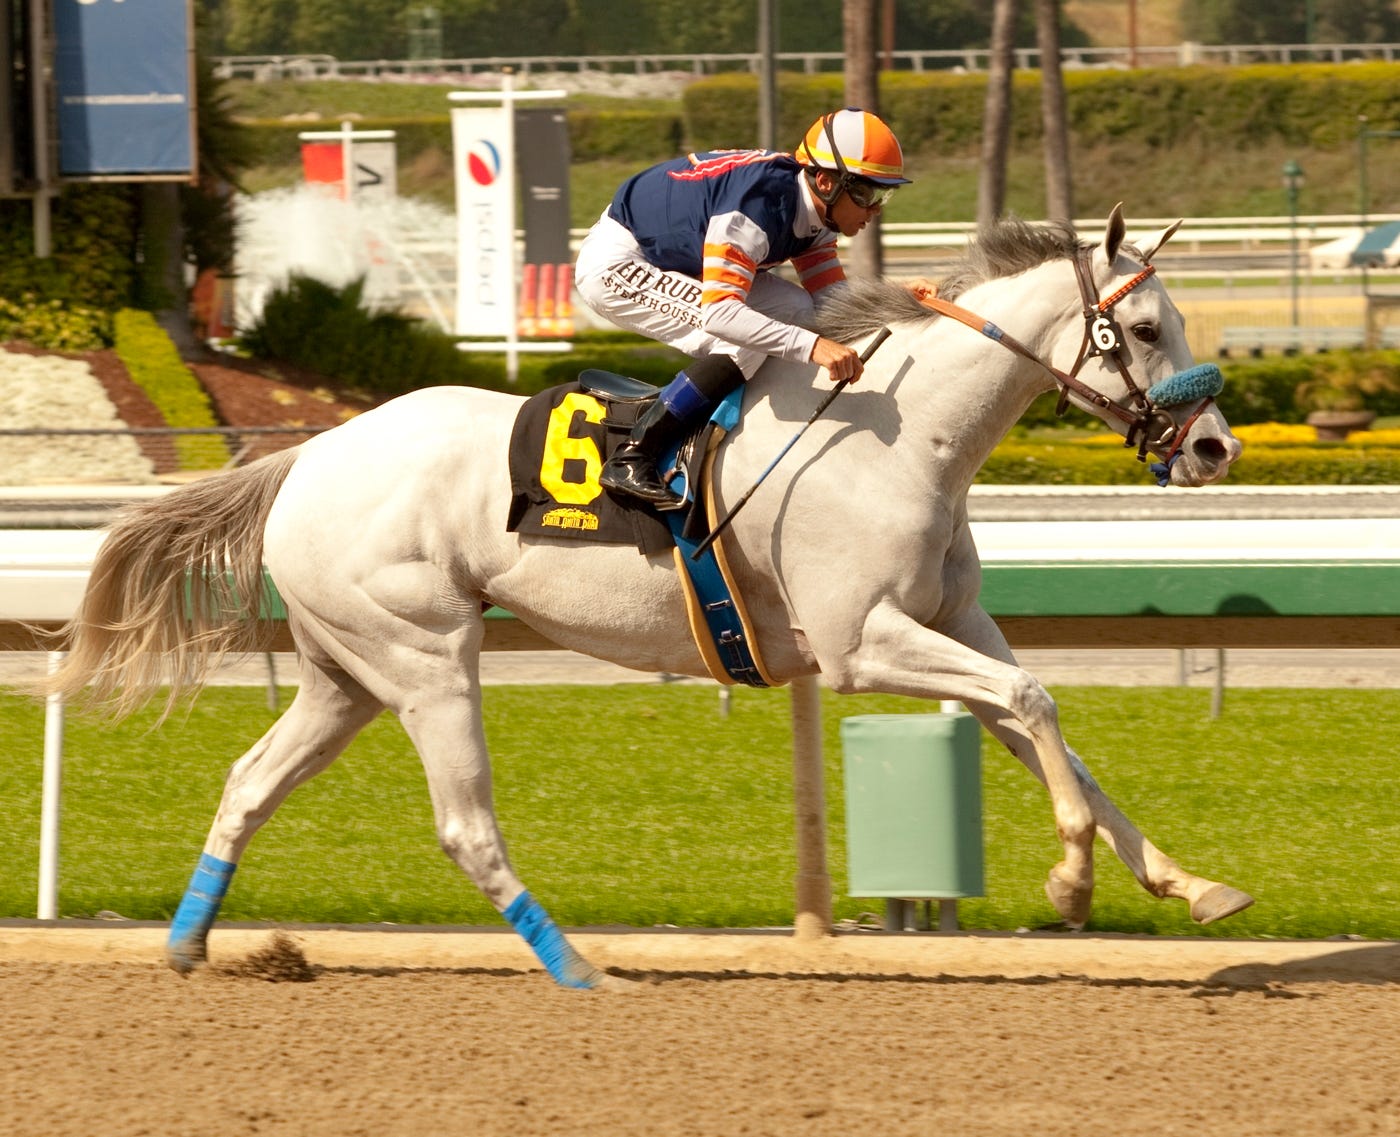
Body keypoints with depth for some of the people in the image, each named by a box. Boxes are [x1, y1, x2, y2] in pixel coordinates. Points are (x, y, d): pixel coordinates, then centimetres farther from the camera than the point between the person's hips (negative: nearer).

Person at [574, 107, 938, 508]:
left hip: (672, 261, 10)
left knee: (795, 310, 0)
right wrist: (812, 346, -48)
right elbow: (718, 311, -41)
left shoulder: (814, 218, -4)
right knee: (741, 342, -25)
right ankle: (630, 459, -21)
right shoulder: (761, 203, -33)